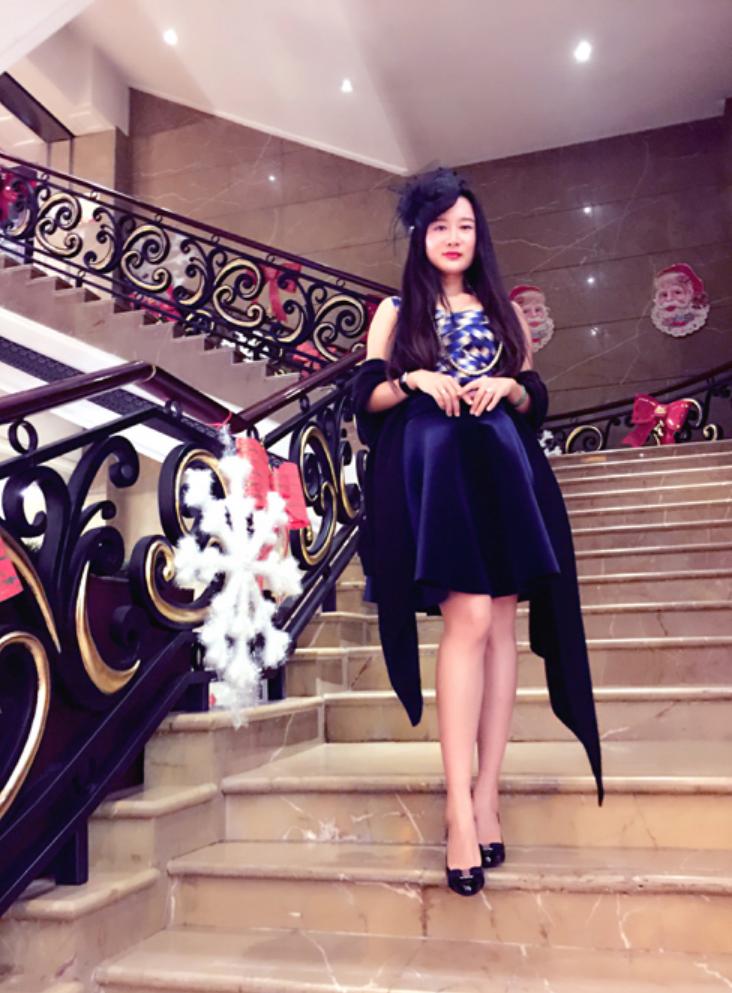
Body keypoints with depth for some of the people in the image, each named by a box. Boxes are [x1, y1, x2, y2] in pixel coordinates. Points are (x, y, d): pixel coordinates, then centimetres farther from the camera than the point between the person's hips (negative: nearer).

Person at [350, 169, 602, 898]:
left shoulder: (502, 311, 20)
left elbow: (535, 402, 17)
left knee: (500, 625, -4)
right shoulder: (397, 311, 13)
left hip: (501, 470, 4)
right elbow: (366, 395, 5)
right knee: (470, 619, -18)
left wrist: (509, 387, -4)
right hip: (434, 474, -3)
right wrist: (415, 379, -12)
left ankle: (486, 796, 1)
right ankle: (461, 809, -16)